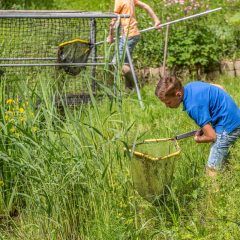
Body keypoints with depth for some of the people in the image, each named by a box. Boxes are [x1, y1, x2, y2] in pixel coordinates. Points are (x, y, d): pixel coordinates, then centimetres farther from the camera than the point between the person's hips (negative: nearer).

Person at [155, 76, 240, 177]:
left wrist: (197, 139, -2)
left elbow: (211, 137, -23)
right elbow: (220, 88, 14)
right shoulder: (191, 86, -1)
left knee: (212, 171, -8)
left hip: (228, 126, -10)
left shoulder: (194, 106, -28)